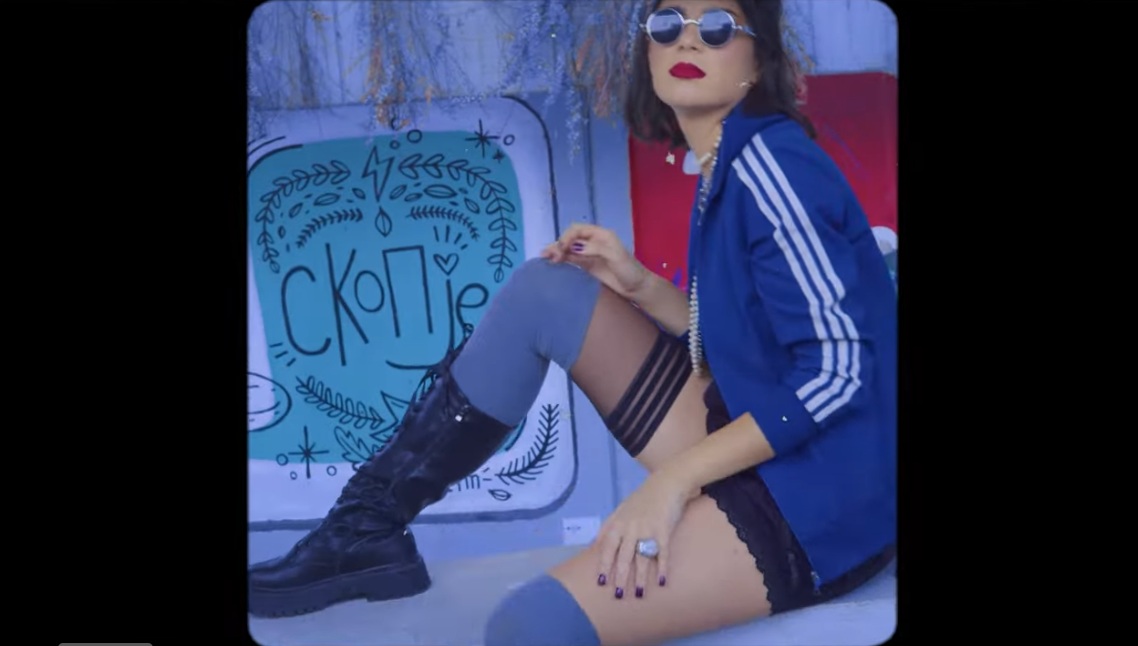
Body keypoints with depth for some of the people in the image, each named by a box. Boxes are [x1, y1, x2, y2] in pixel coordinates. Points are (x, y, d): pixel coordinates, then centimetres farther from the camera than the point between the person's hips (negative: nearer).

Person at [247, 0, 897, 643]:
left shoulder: (769, 160, -16)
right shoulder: (727, 166, 11)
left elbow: (838, 366, -21)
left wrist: (673, 478, -21)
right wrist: (642, 289, 3)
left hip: (820, 492, -9)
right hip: (753, 443, 9)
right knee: (543, 290, 5)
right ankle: (369, 529, 10)